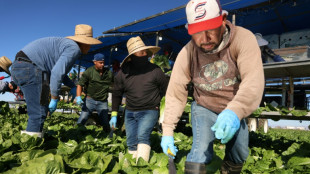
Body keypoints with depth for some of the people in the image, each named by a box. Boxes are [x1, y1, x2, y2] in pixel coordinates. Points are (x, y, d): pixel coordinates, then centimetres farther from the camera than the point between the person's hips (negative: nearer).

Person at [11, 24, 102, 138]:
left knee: (39, 109, 20)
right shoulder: (74, 48, -10)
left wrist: (72, 86, 25)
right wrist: (54, 99, -16)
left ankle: (28, 133, 29)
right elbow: (57, 72, -23)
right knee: (39, 112, -8)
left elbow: (58, 69, 31)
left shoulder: (67, 43, 21)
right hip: (29, 68, -11)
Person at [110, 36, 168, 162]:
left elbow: (164, 90, 4)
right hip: (130, 112, 4)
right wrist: (114, 114, 7)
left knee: (142, 136, -22)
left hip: (149, 111, -3)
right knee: (131, 144, 9)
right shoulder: (123, 72, -3)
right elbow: (116, 94, 8)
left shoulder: (155, 71, -9)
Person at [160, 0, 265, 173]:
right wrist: (168, 131, -19)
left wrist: (235, 111, -56)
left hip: (235, 110, 2)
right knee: (201, 151, -19)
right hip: (204, 109, -1)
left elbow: (254, 79, -38)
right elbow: (175, 93, -17)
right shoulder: (187, 53, -21)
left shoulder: (243, 38, -25)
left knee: (239, 155, 13)